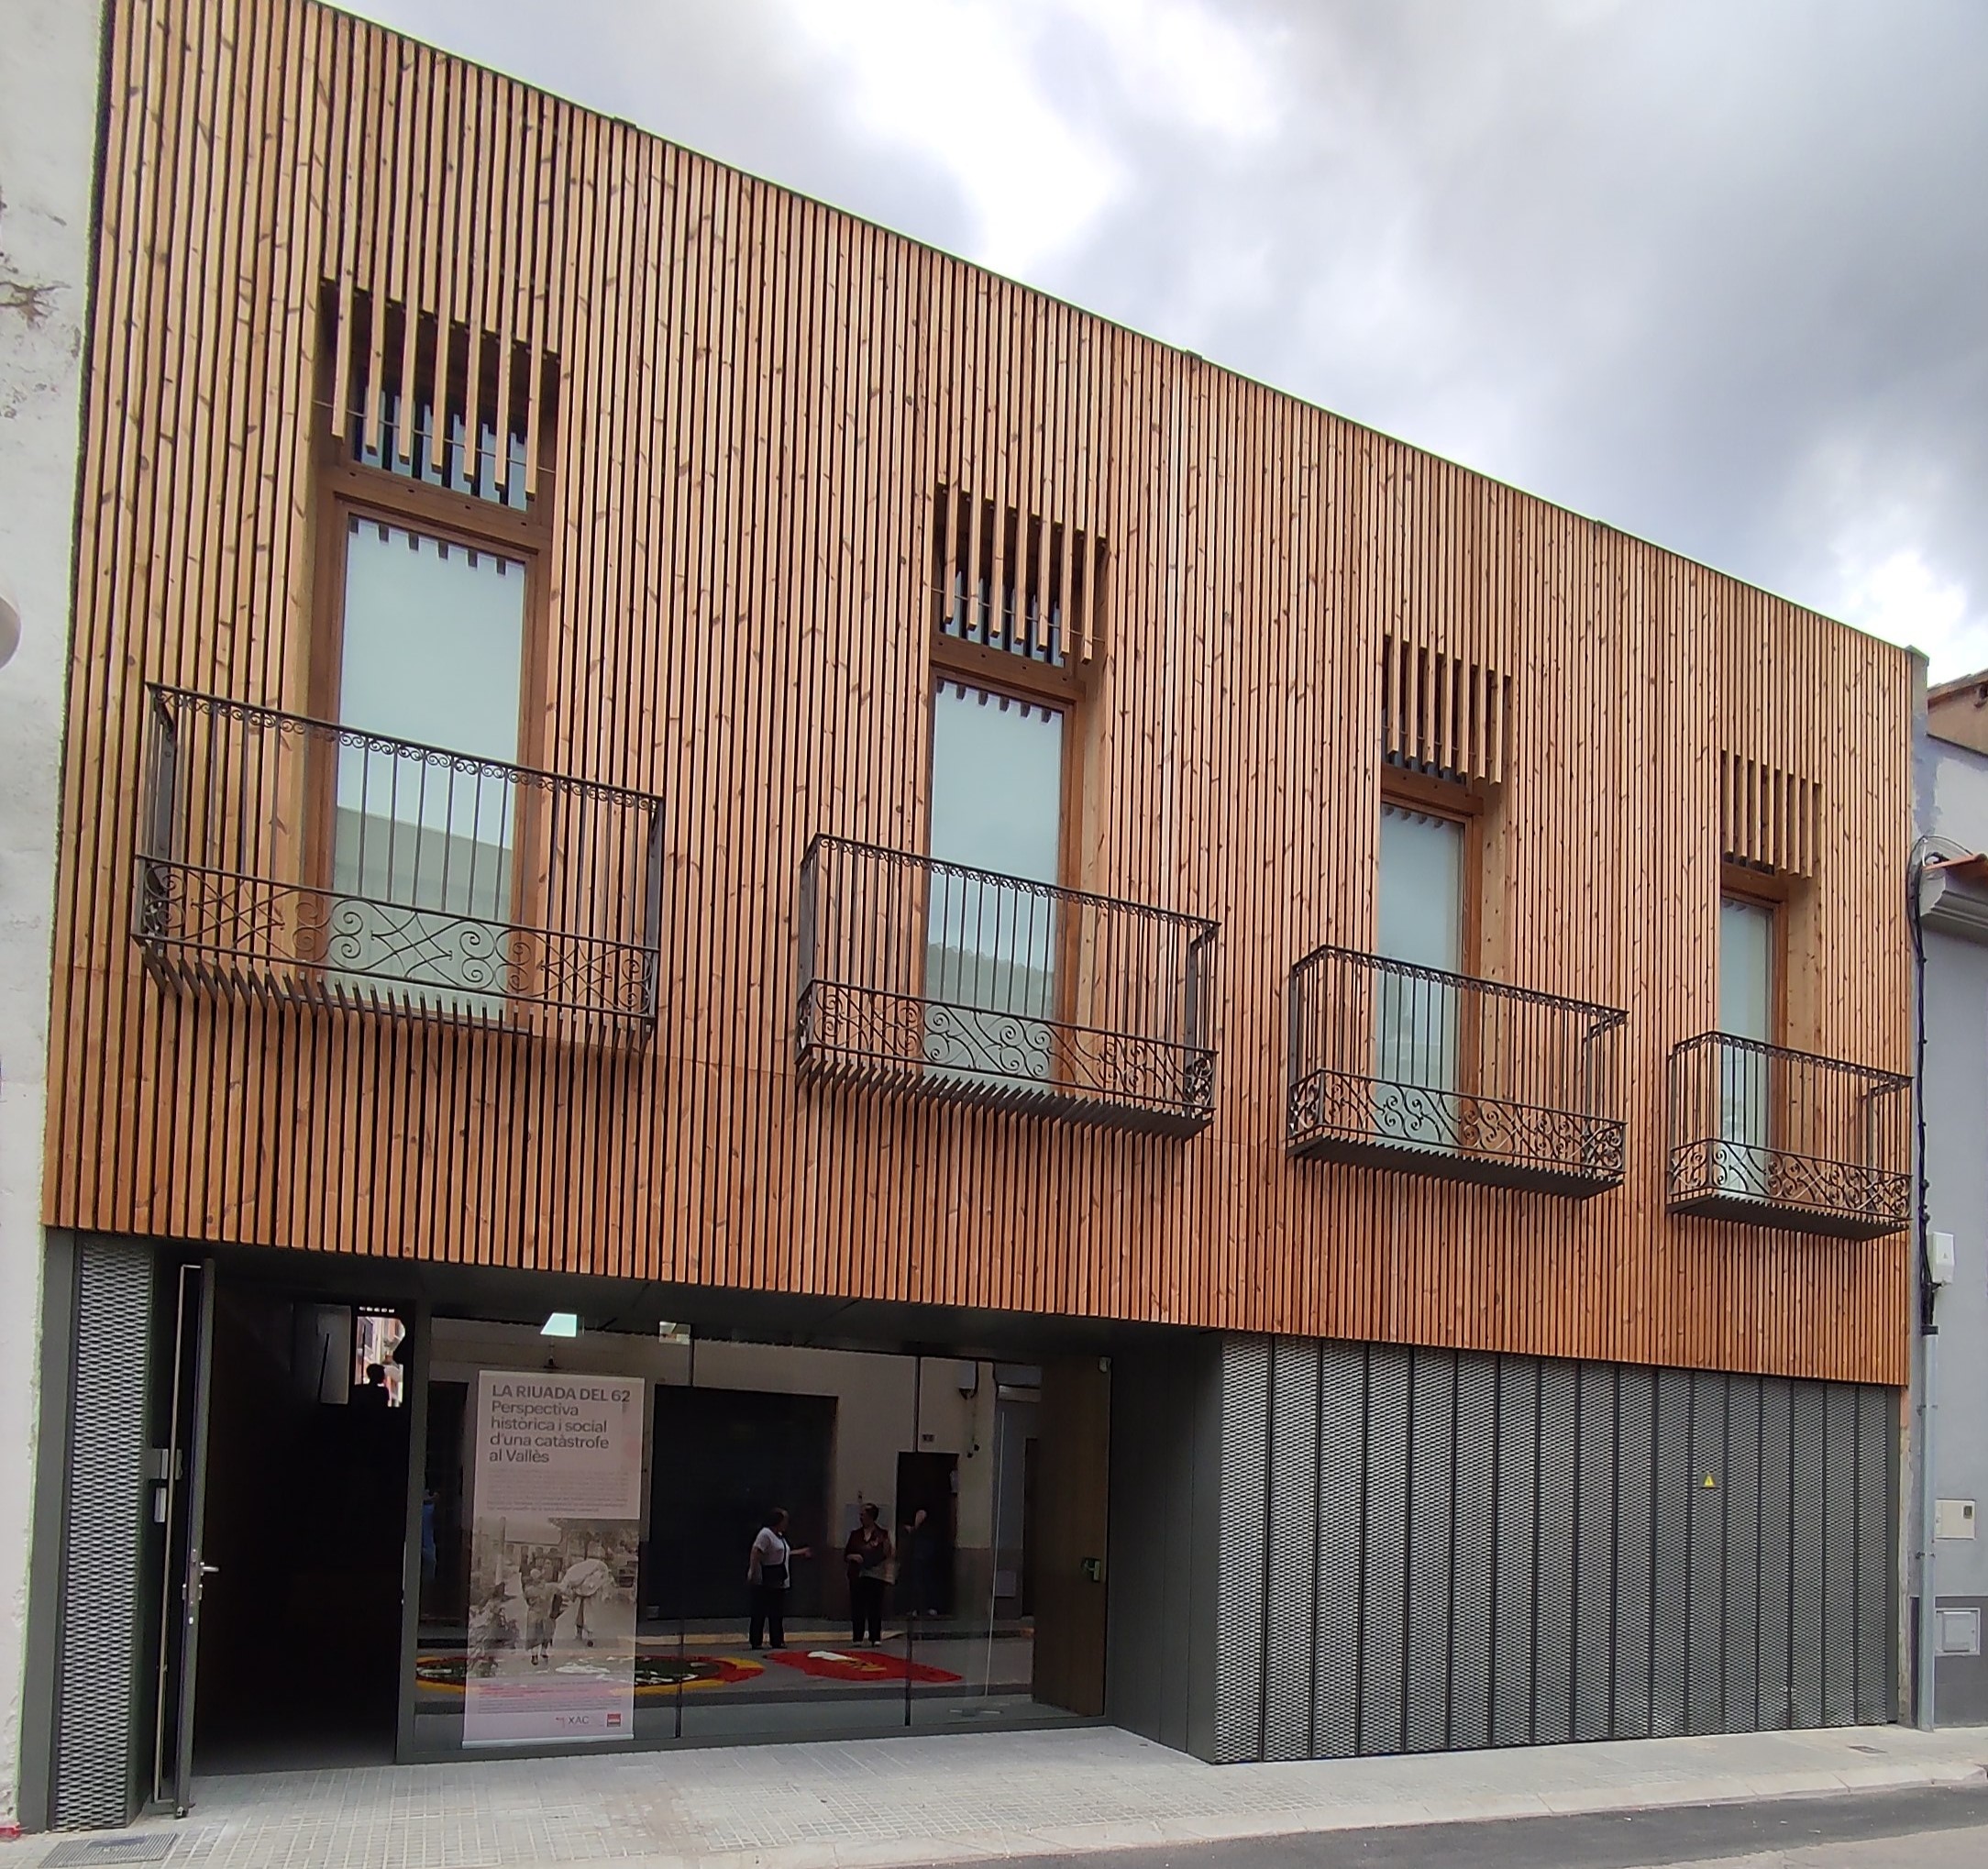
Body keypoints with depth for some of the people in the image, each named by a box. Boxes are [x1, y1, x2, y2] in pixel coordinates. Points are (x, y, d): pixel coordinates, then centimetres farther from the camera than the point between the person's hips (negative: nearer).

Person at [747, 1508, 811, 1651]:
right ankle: (755, 1642, -1)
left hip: (779, 1582, 10)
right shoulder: (765, 1534, -13)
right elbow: (756, 1553, -21)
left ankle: (777, 1641, 17)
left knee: (777, 1613, 11)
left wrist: (801, 1552, 31)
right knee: (760, 1612, -4)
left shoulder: (780, 1536, 18)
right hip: (765, 1582, -10)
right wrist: (752, 1571, -28)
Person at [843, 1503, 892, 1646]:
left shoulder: (882, 1534, 1)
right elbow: (846, 1554, 12)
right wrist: (853, 1556, -8)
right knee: (857, 1608, 1)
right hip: (857, 1575, 3)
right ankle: (857, 1638, 8)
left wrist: (886, 1546, -20)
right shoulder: (855, 1534, 10)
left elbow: (886, 1555, 0)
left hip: (875, 1575, -3)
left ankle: (875, 1638, 4)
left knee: (875, 1607, -2)